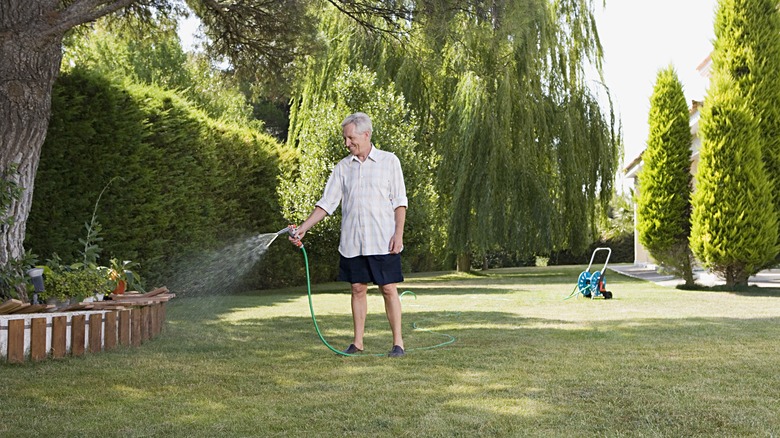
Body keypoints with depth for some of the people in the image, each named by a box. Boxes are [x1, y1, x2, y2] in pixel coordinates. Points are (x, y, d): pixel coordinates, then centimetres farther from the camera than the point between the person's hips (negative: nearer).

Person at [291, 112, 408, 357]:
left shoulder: (389, 161, 1)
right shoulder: (342, 167, 8)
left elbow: (400, 202, 0)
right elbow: (327, 203, 6)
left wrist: (399, 234, -9)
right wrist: (303, 228, -4)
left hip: (383, 241, -3)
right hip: (351, 242, 3)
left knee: (389, 290, -2)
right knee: (358, 289, 7)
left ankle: (398, 342, 5)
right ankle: (357, 342, 15)